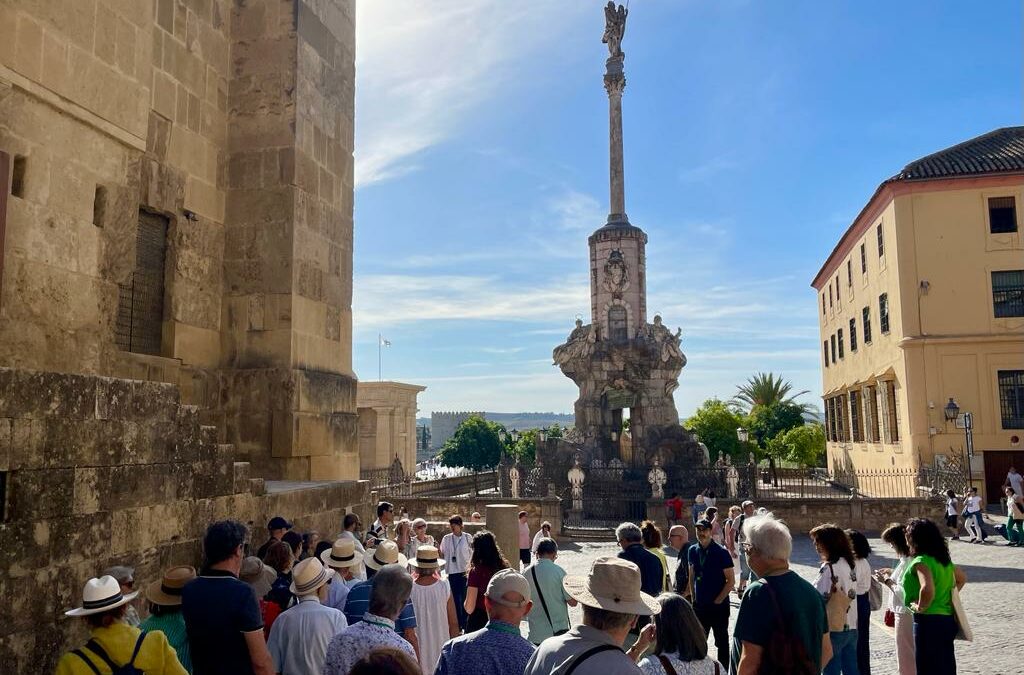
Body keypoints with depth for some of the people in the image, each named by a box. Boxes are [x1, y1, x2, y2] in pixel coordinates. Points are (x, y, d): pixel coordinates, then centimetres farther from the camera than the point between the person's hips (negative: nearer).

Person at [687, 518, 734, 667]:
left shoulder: (721, 552, -13)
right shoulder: (693, 551, 1)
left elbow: (731, 580, -10)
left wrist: (718, 600, -12)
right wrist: (693, 598, 5)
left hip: (719, 606, -4)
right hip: (700, 605, 4)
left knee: (721, 640, 9)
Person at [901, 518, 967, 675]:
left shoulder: (921, 561, -17)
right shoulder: (943, 558, 11)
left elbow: (927, 589, -33)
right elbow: (962, 578, 29)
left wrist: (920, 607, -17)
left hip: (928, 622, -9)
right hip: (948, 619, 9)